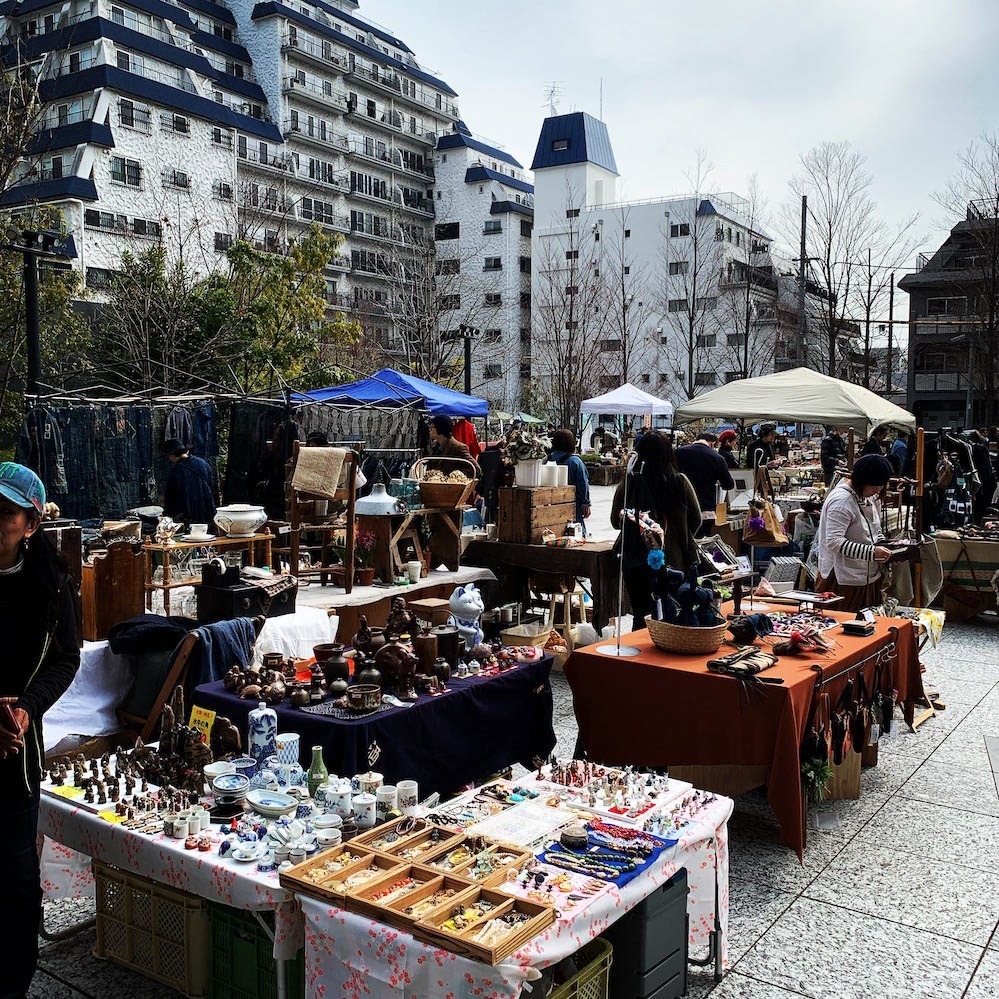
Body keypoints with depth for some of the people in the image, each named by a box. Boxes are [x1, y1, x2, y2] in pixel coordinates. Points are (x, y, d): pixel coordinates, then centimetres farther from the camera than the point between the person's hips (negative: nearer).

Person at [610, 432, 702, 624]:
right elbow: (696, 520, 5)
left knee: (642, 615, 11)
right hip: (674, 559, 0)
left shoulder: (629, 483, -9)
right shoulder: (680, 482, -7)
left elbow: (615, 521, 3)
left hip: (637, 560, 0)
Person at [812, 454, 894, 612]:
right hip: (846, 580, -9)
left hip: (870, 576, 9)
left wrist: (882, 544, 1)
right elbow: (834, 542, -27)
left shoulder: (869, 496, 8)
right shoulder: (841, 500, -20)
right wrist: (871, 552, -29)